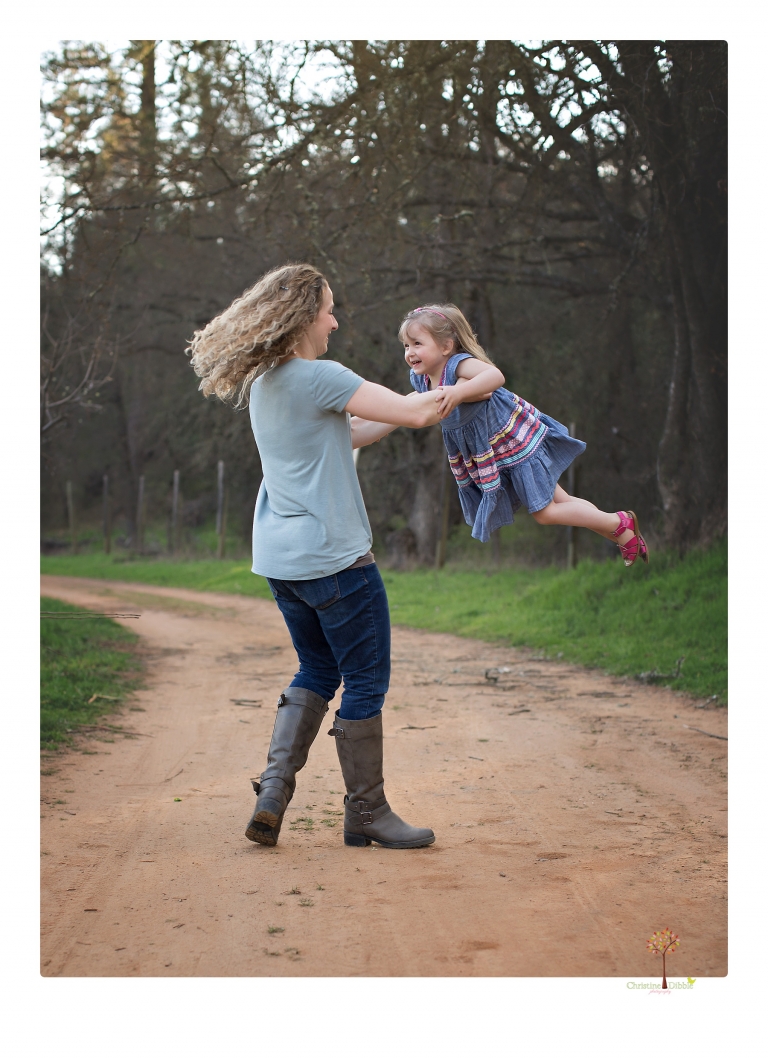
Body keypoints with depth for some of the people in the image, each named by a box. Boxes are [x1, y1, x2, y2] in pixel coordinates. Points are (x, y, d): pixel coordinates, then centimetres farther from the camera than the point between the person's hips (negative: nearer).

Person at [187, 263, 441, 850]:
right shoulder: (320, 377, -17)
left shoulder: (262, 382, 12)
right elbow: (415, 413, -18)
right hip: (334, 558, -9)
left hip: (281, 559, 9)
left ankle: (274, 789, 9)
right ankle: (367, 812, 13)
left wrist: (420, 403, 18)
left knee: (317, 672, 21)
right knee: (366, 682, 4)